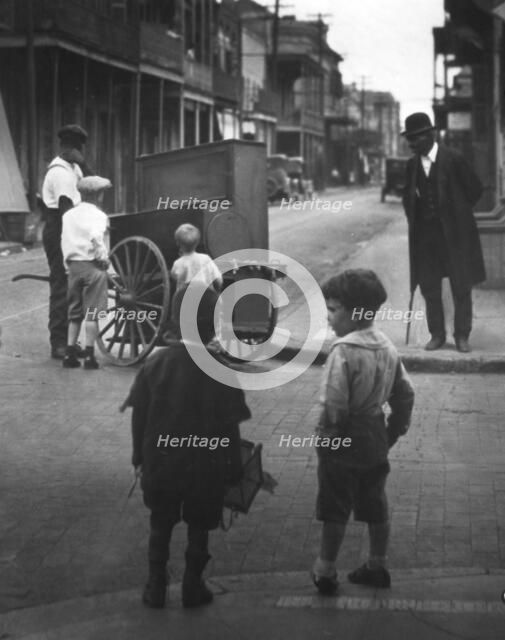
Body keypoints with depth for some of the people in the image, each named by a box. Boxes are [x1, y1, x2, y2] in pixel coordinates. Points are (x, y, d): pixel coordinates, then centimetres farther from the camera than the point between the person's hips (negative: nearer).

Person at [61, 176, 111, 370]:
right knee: (92, 312, -1)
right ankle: (89, 355, -1)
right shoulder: (98, 215, -9)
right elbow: (96, 238, -25)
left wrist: (68, 263, 14)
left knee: (74, 313, 13)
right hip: (92, 266, -6)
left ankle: (69, 354, 12)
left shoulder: (68, 215, 11)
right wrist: (103, 257, -13)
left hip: (73, 265, 6)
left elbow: (65, 241, 9)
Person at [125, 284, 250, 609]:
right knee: (199, 528, 15)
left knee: (161, 526, 17)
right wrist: (234, 469, 1)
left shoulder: (155, 364, -9)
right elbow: (230, 427, -10)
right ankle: (193, 587, 24)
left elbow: (139, 416, -2)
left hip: (161, 463, 2)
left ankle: (156, 588, 23)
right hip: (205, 467, -2)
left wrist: (139, 457, 10)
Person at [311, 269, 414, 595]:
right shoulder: (387, 346, 2)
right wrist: (394, 432, 15)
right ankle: (377, 567, 28)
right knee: (376, 506, 16)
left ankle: (326, 571, 16)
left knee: (335, 510, 6)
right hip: (376, 441, 7)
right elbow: (405, 395, 7)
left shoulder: (343, 351, -21)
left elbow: (334, 406, -23)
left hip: (343, 444, -7)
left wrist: (326, 437, -9)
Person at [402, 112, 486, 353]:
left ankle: (462, 336, 9)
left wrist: (457, 214, 5)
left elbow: (475, 189, -1)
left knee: (461, 288, 1)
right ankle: (437, 335, 16)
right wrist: (415, 220, 8)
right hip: (425, 234, 4)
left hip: (454, 233, -4)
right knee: (429, 288, 6)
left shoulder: (453, 159, -9)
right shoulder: (413, 164, 6)